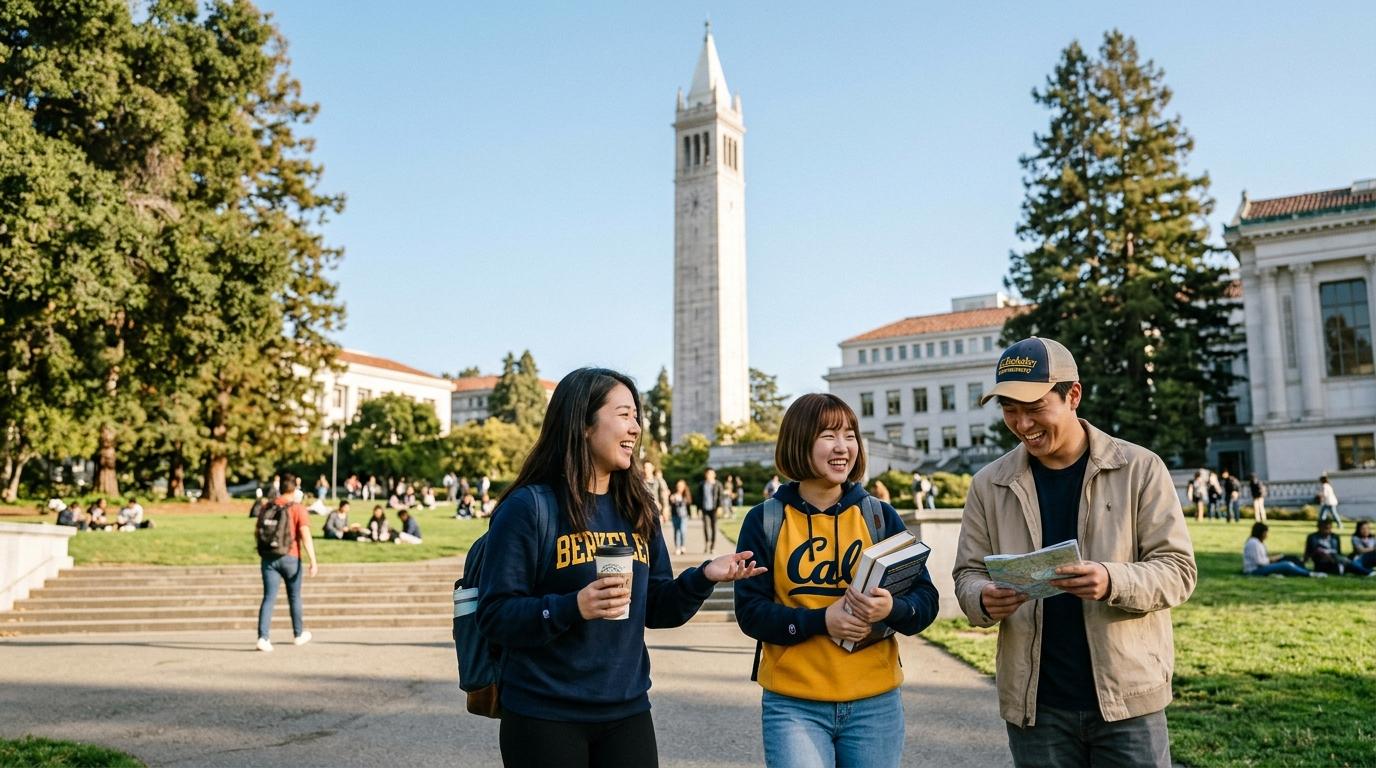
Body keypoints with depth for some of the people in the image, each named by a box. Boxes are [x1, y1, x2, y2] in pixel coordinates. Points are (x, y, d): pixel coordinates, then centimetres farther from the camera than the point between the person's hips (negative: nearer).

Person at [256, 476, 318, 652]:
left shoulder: (268, 507, 6)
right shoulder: (298, 509, -8)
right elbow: (305, 536, -17)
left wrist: (261, 556, 30)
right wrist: (313, 562, -19)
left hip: (269, 558, 3)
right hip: (290, 558, -3)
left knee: (269, 598, 0)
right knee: (294, 597, 14)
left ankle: (263, 637, -13)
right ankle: (299, 634, 29)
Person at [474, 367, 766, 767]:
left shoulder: (638, 510, 7)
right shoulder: (529, 506, -11)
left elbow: (655, 609, 9)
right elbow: (494, 615, -13)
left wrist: (703, 577, -8)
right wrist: (572, 608, -28)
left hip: (628, 712, 5)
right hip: (544, 717, -5)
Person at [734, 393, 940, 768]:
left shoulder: (881, 516, 3)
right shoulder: (764, 521, -2)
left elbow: (926, 601, 1)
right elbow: (750, 612, -5)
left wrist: (891, 609, -21)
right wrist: (821, 619, -20)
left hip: (875, 703, 2)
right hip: (793, 703, -2)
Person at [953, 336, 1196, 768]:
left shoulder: (1140, 469, -3)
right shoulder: (989, 485, 3)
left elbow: (1178, 569, -4)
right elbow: (968, 573, 6)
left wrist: (1113, 582, -25)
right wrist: (983, 599, -17)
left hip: (1127, 698, -2)